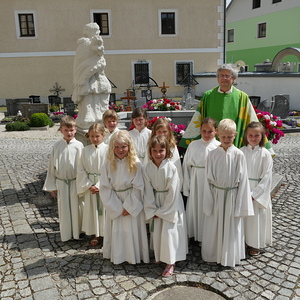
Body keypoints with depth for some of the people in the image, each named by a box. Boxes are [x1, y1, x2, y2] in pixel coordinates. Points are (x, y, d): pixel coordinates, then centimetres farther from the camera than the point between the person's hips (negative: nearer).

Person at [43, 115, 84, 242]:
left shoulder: (78, 145, -9)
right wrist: (51, 186, 4)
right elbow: (52, 166, 3)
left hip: (75, 182, -2)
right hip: (61, 183, 2)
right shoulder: (57, 146, -3)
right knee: (63, 209, 13)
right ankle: (65, 234, 29)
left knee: (76, 207, 9)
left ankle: (77, 232, 28)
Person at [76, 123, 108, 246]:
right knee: (92, 209, 13)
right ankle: (96, 234, 29)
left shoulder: (107, 149, -9)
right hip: (90, 185, 3)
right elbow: (81, 170, 1)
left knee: (105, 209, 5)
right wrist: (89, 185, -8)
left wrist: (100, 185, -14)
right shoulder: (86, 150, 0)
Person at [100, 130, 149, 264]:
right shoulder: (108, 164, -5)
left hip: (133, 204, -2)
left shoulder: (136, 164, -11)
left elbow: (138, 188, -10)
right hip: (114, 205, 2)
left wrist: (128, 207, -11)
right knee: (116, 231, 9)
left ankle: (134, 256, 23)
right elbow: (105, 188, -5)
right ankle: (117, 256, 28)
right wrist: (118, 207, -9)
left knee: (132, 231, 4)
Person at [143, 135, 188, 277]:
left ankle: (170, 262, 13)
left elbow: (173, 192, -17)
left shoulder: (171, 168, -20)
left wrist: (162, 211, -12)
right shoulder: (147, 168, -10)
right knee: (156, 231, 13)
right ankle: (159, 255, 36)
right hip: (155, 203, 4)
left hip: (170, 203, -4)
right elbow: (148, 190, -5)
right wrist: (153, 210, -8)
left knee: (169, 232, -2)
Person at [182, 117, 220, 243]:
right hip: (195, 184, 3)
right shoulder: (193, 145, 2)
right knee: (194, 208, 12)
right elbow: (186, 166, 4)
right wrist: (186, 187, 3)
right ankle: (195, 236, 31)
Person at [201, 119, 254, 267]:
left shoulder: (238, 155, -10)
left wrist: (239, 204, -6)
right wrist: (208, 202, -1)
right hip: (216, 195, 1)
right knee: (213, 227, 13)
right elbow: (208, 179, -1)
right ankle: (213, 254, 33)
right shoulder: (212, 154, -6)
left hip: (232, 196, -1)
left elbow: (242, 180, -6)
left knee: (231, 228, 11)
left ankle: (230, 257, 31)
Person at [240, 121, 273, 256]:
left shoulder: (265, 154, -9)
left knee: (256, 217, 9)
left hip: (258, 192, -2)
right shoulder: (241, 152, -2)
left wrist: (254, 194, -14)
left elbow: (266, 177, -10)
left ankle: (255, 245, 28)